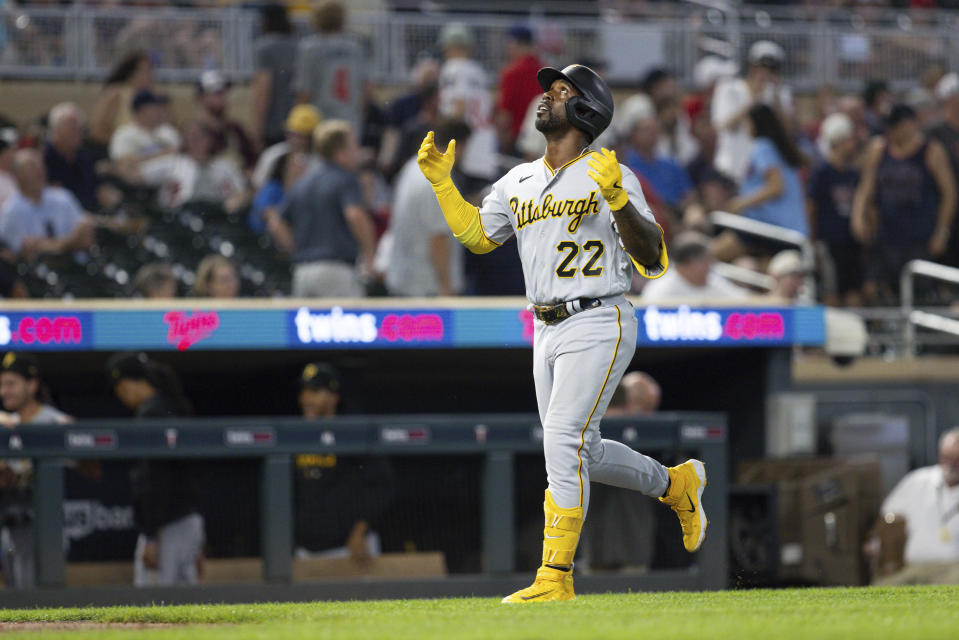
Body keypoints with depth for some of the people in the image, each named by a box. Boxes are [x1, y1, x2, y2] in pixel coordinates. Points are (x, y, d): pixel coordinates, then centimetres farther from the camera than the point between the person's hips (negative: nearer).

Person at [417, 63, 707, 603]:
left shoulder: (613, 177, -9)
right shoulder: (519, 182, 12)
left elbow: (652, 260, -16)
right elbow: (477, 234, 27)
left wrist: (617, 200, -30)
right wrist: (442, 182, 16)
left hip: (599, 327, -8)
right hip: (548, 334, 8)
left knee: (564, 443, -17)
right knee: (579, 454, 13)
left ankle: (555, 578, -14)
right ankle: (677, 484, 36)